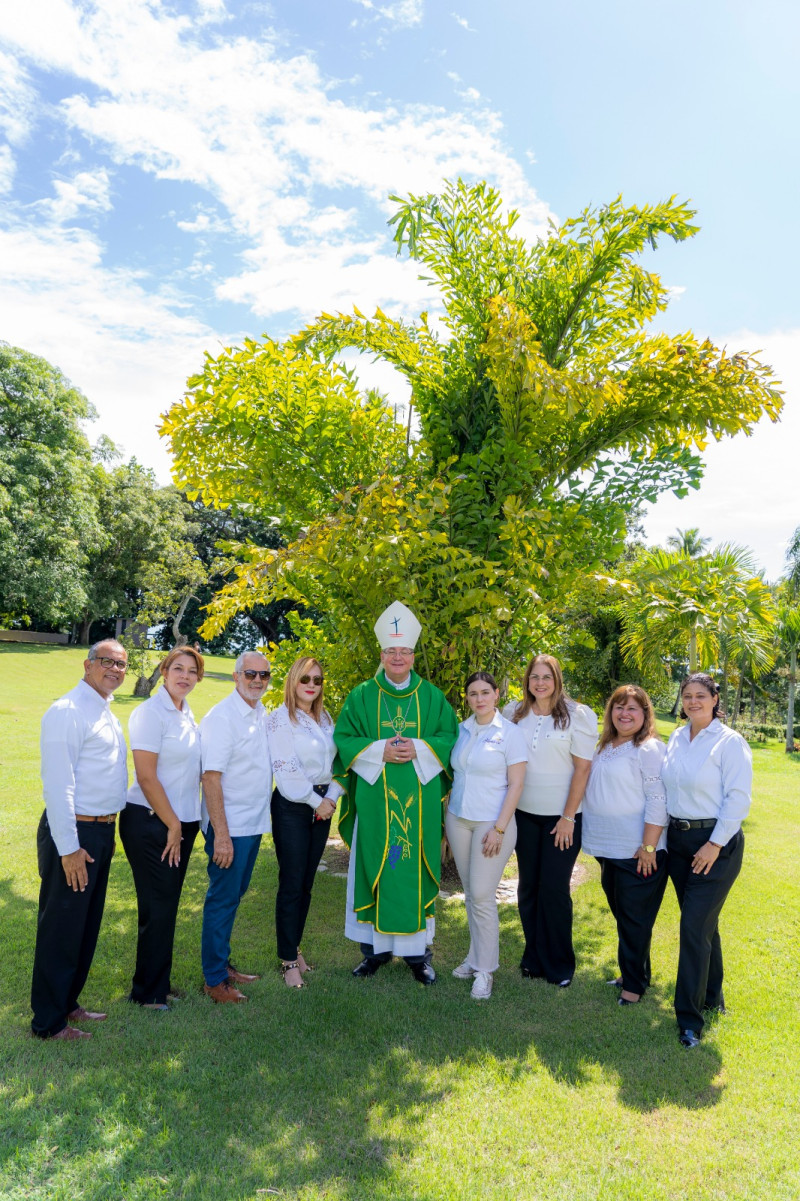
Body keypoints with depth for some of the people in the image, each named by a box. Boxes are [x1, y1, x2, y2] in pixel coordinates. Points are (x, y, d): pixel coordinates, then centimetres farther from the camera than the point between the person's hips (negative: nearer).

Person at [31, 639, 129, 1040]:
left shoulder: (106, 714, 12)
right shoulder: (68, 712, -17)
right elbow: (57, 784, -21)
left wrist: (104, 833, 15)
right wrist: (69, 847, -21)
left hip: (103, 831, 9)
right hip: (74, 833, -9)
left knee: (87, 927, 19)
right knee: (61, 929, 4)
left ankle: (68, 1003, 35)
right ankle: (48, 1022, 19)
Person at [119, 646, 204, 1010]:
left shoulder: (187, 714, 9)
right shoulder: (151, 713, -15)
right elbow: (146, 777, -18)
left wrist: (183, 824, 11)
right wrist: (172, 825, -13)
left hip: (180, 823, 7)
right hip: (151, 823, -7)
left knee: (167, 907, 16)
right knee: (157, 909, 2)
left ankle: (159, 983, 30)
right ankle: (147, 992, 19)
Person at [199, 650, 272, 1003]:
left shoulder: (262, 714, 8)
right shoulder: (222, 717, -16)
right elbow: (211, 777, -20)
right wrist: (221, 834, -22)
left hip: (254, 823, 8)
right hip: (229, 826, -8)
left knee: (234, 896, 17)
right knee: (222, 899, 2)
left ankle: (223, 964, 31)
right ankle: (214, 980, 15)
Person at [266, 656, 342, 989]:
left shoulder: (325, 718, 11)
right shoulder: (279, 718, -9)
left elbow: (337, 761, 11)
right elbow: (285, 770, -14)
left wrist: (332, 797, -4)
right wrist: (316, 801, -11)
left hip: (323, 806, 6)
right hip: (292, 808, -6)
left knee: (306, 884, 13)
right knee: (291, 885, -1)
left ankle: (294, 946, 27)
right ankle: (289, 959, 11)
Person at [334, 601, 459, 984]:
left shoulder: (432, 697, 6)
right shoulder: (362, 696, 4)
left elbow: (450, 738, 4)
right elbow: (344, 738, 1)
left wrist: (418, 749, -13)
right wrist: (379, 751, -14)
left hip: (419, 804, 0)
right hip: (374, 801, 0)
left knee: (416, 871, 6)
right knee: (374, 870, 6)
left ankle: (417, 951, 19)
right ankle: (375, 947, 21)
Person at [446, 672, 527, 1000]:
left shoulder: (510, 733, -8)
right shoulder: (461, 730, 6)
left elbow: (515, 784, -10)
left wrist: (499, 828, -14)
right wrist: (448, 813, 8)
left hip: (492, 822, -5)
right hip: (458, 819, 5)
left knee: (482, 895, -5)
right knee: (470, 893, 12)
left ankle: (484, 969, 9)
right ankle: (476, 957, 25)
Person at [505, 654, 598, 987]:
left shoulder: (577, 715, -8)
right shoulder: (513, 713, 2)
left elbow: (583, 768, -9)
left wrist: (568, 817, -12)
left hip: (562, 817, -3)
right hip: (524, 814, 4)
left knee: (554, 889, 0)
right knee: (528, 886, 10)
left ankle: (559, 965, 19)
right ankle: (533, 956, 27)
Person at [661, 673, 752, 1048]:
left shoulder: (729, 742, -12)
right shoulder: (676, 739, 7)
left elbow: (738, 799, -14)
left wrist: (715, 844, -16)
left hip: (716, 844, -6)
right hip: (678, 840, 6)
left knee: (694, 926, -7)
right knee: (703, 922, 17)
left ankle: (690, 1017, 5)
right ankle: (712, 996, 35)